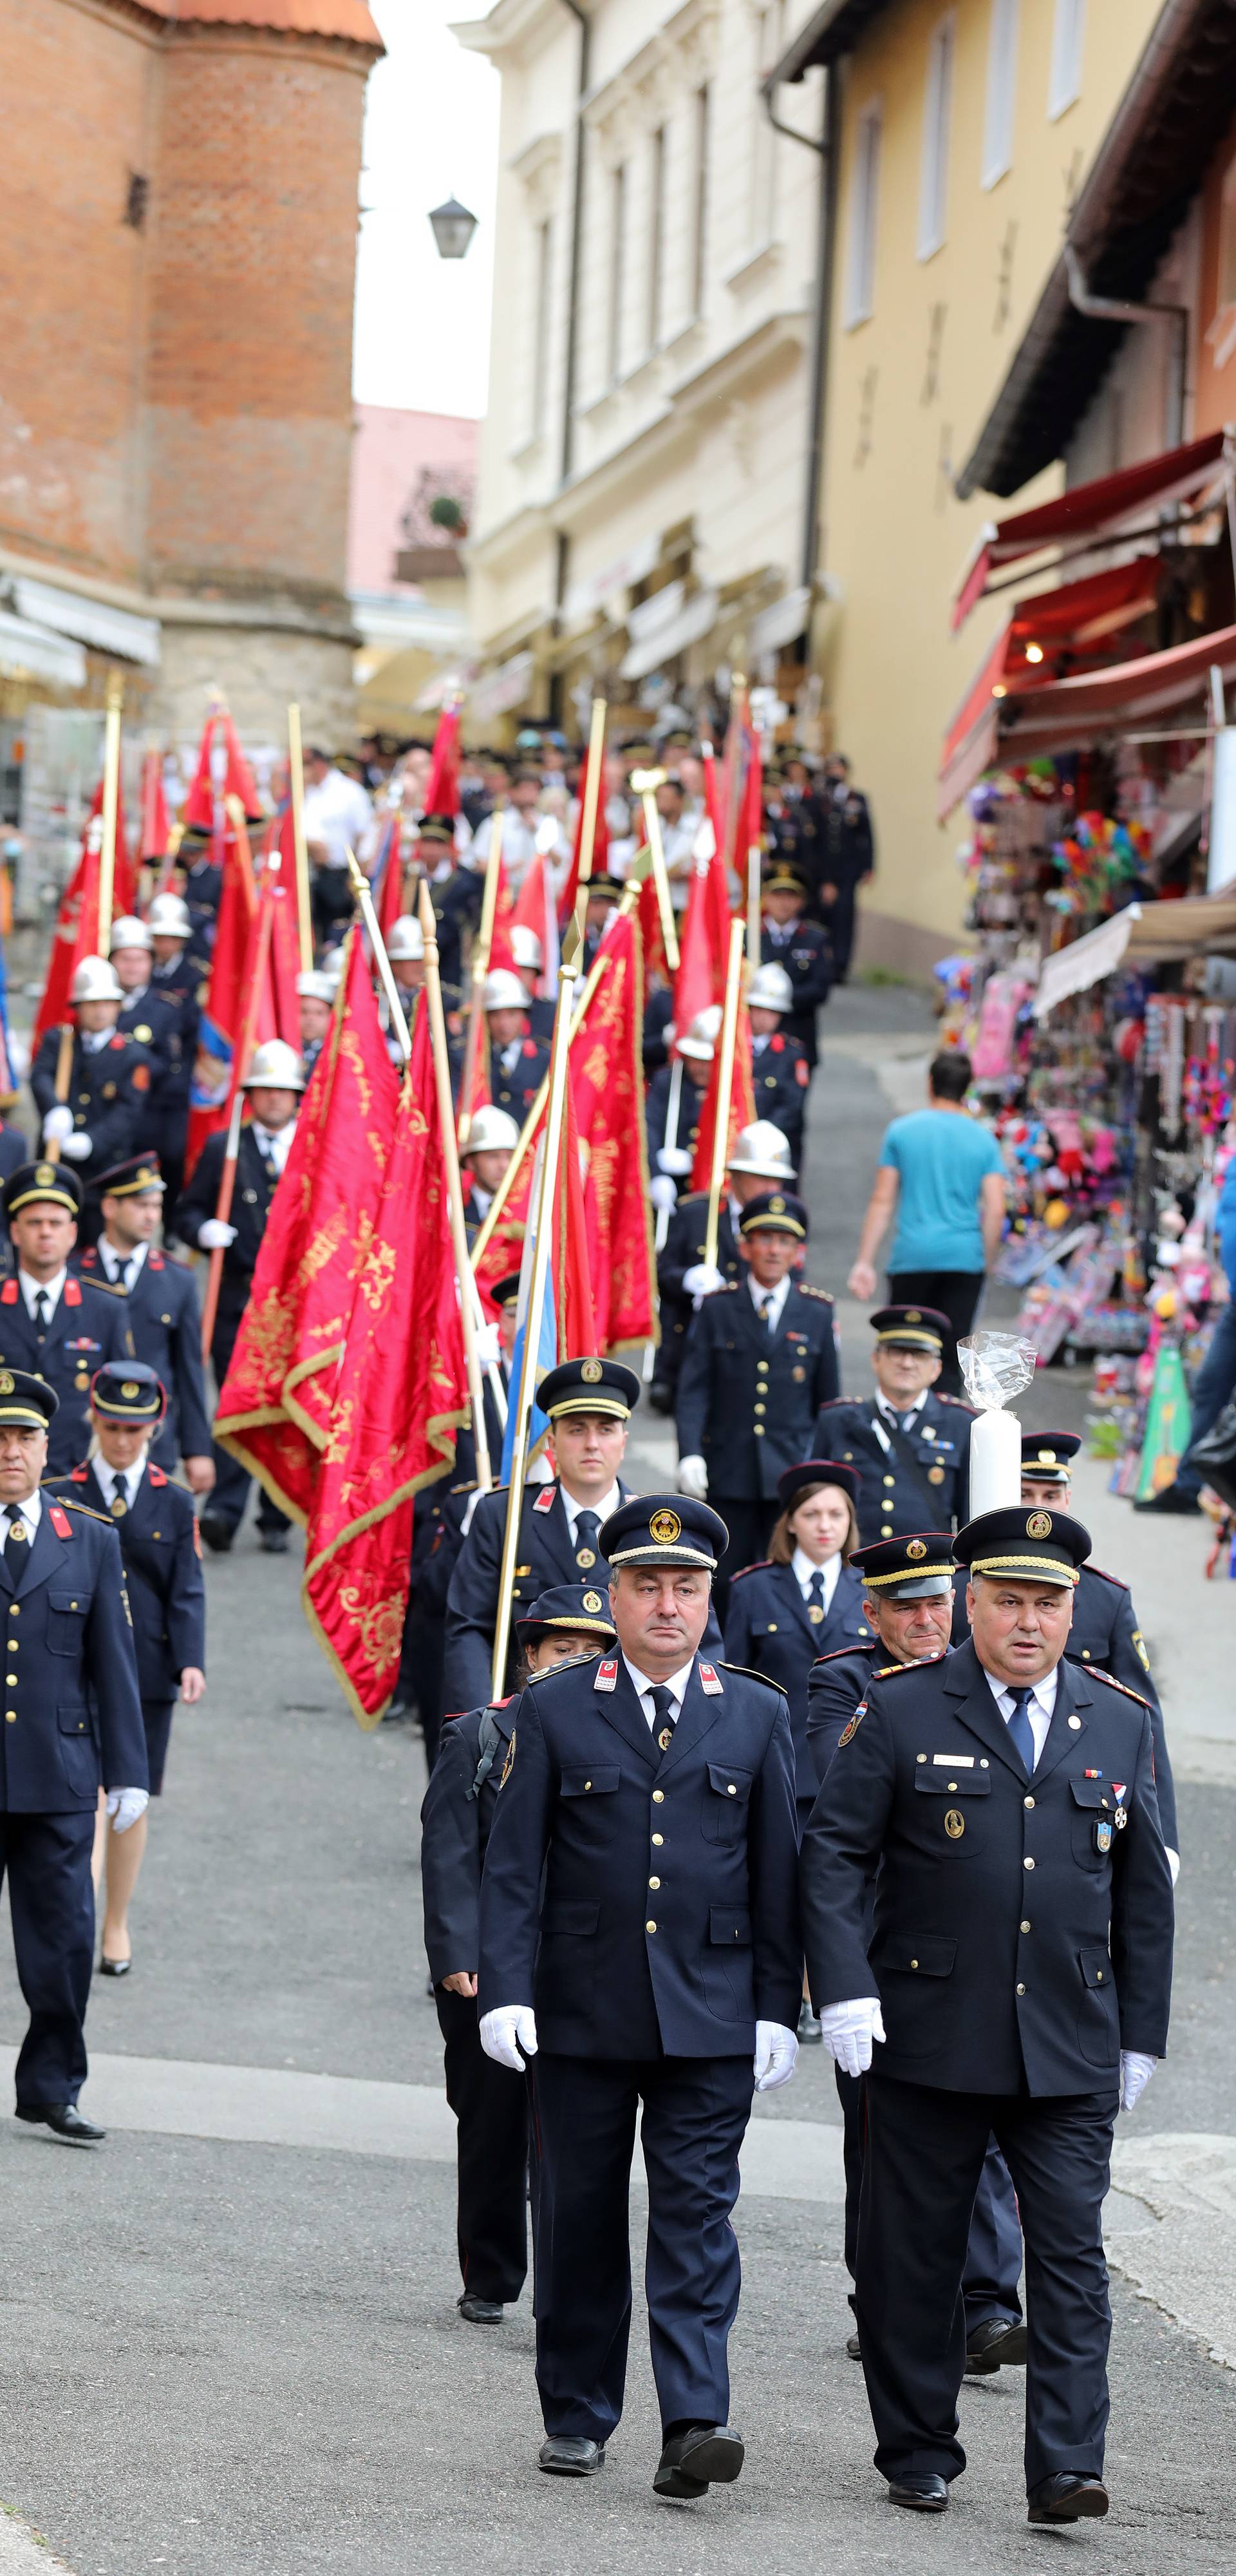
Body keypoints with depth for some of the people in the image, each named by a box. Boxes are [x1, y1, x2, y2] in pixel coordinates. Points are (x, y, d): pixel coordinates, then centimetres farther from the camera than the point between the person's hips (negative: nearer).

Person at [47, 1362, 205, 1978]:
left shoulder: (175, 1504, 5)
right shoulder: (61, 1497, 1)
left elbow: (186, 1594, 2)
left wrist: (191, 1662, -11)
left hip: (146, 1670, 2)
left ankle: (117, 1925, 21)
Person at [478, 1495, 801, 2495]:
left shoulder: (757, 1716, 7)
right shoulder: (552, 1711, 3)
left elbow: (780, 1875, 7)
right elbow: (513, 1866, 1)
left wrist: (778, 2008, 2)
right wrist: (505, 1991, -9)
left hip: (711, 2020, 0)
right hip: (580, 2017, 0)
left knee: (697, 2214, -7)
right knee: (581, 2219, 8)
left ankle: (696, 2422, -12)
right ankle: (577, 2419, 19)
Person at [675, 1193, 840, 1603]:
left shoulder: (817, 1313, 6)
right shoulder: (717, 1309, 4)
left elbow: (828, 1399, 10)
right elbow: (694, 1389, 0)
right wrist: (690, 1454, -13)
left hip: (794, 1474, 0)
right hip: (729, 1474, 0)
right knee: (727, 1583, 3)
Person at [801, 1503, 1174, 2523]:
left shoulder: (1121, 1723, 9)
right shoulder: (901, 1711, 0)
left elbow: (1145, 1891, 14)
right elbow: (835, 1853, -2)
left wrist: (1141, 2034, 11)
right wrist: (843, 1986, -13)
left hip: (1071, 2053, 2)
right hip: (930, 2043, -1)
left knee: (1071, 2254, -6)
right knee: (916, 2257, 6)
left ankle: (1065, 2469, -6)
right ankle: (919, 2455, 19)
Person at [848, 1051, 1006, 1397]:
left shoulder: (902, 1131, 4)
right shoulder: (983, 1139, 6)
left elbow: (882, 1201, 2)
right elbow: (995, 1210, -1)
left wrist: (864, 1261, 3)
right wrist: (985, 1264, 10)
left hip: (912, 1255, -1)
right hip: (965, 1259, 1)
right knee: (951, 1359, 2)